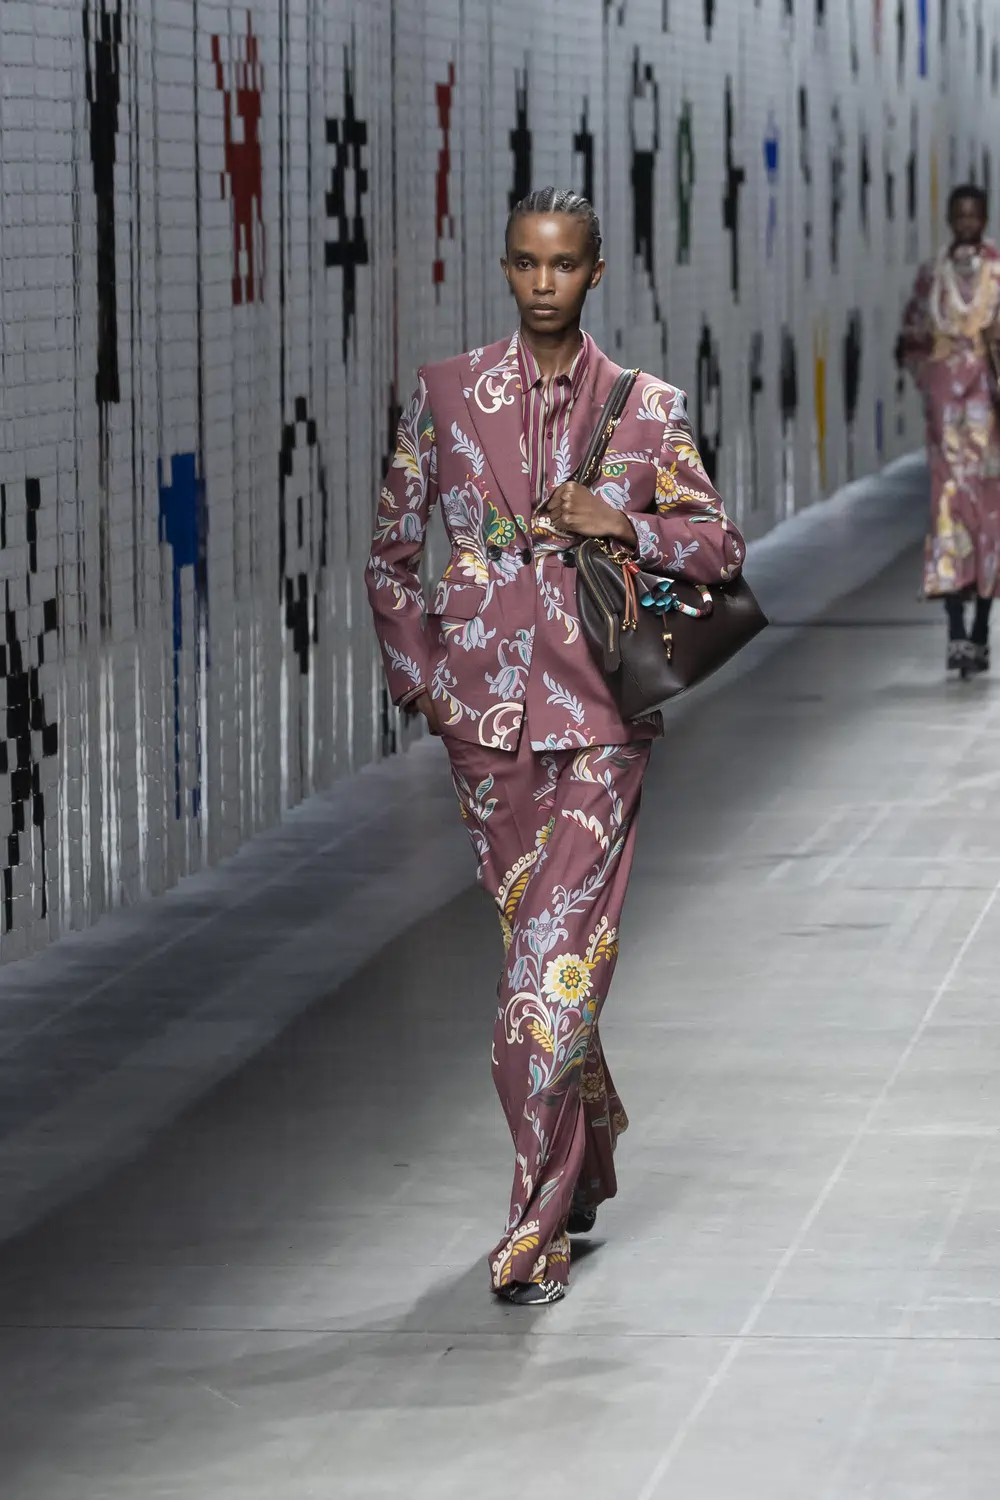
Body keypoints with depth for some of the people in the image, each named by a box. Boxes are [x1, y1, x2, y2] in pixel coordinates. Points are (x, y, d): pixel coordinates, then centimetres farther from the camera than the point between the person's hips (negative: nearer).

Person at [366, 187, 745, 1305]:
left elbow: (721, 548, 7)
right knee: (539, 946, 13)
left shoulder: (645, 409, 3)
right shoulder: (447, 395, 6)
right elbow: (391, 553, 13)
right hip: (486, 711, 2)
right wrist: (420, 679, 5)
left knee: (559, 959, -11)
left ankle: (537, 1231, -8)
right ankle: (588, 1152, 35)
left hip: (596, 714, -2)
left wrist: (624, 524, -9)